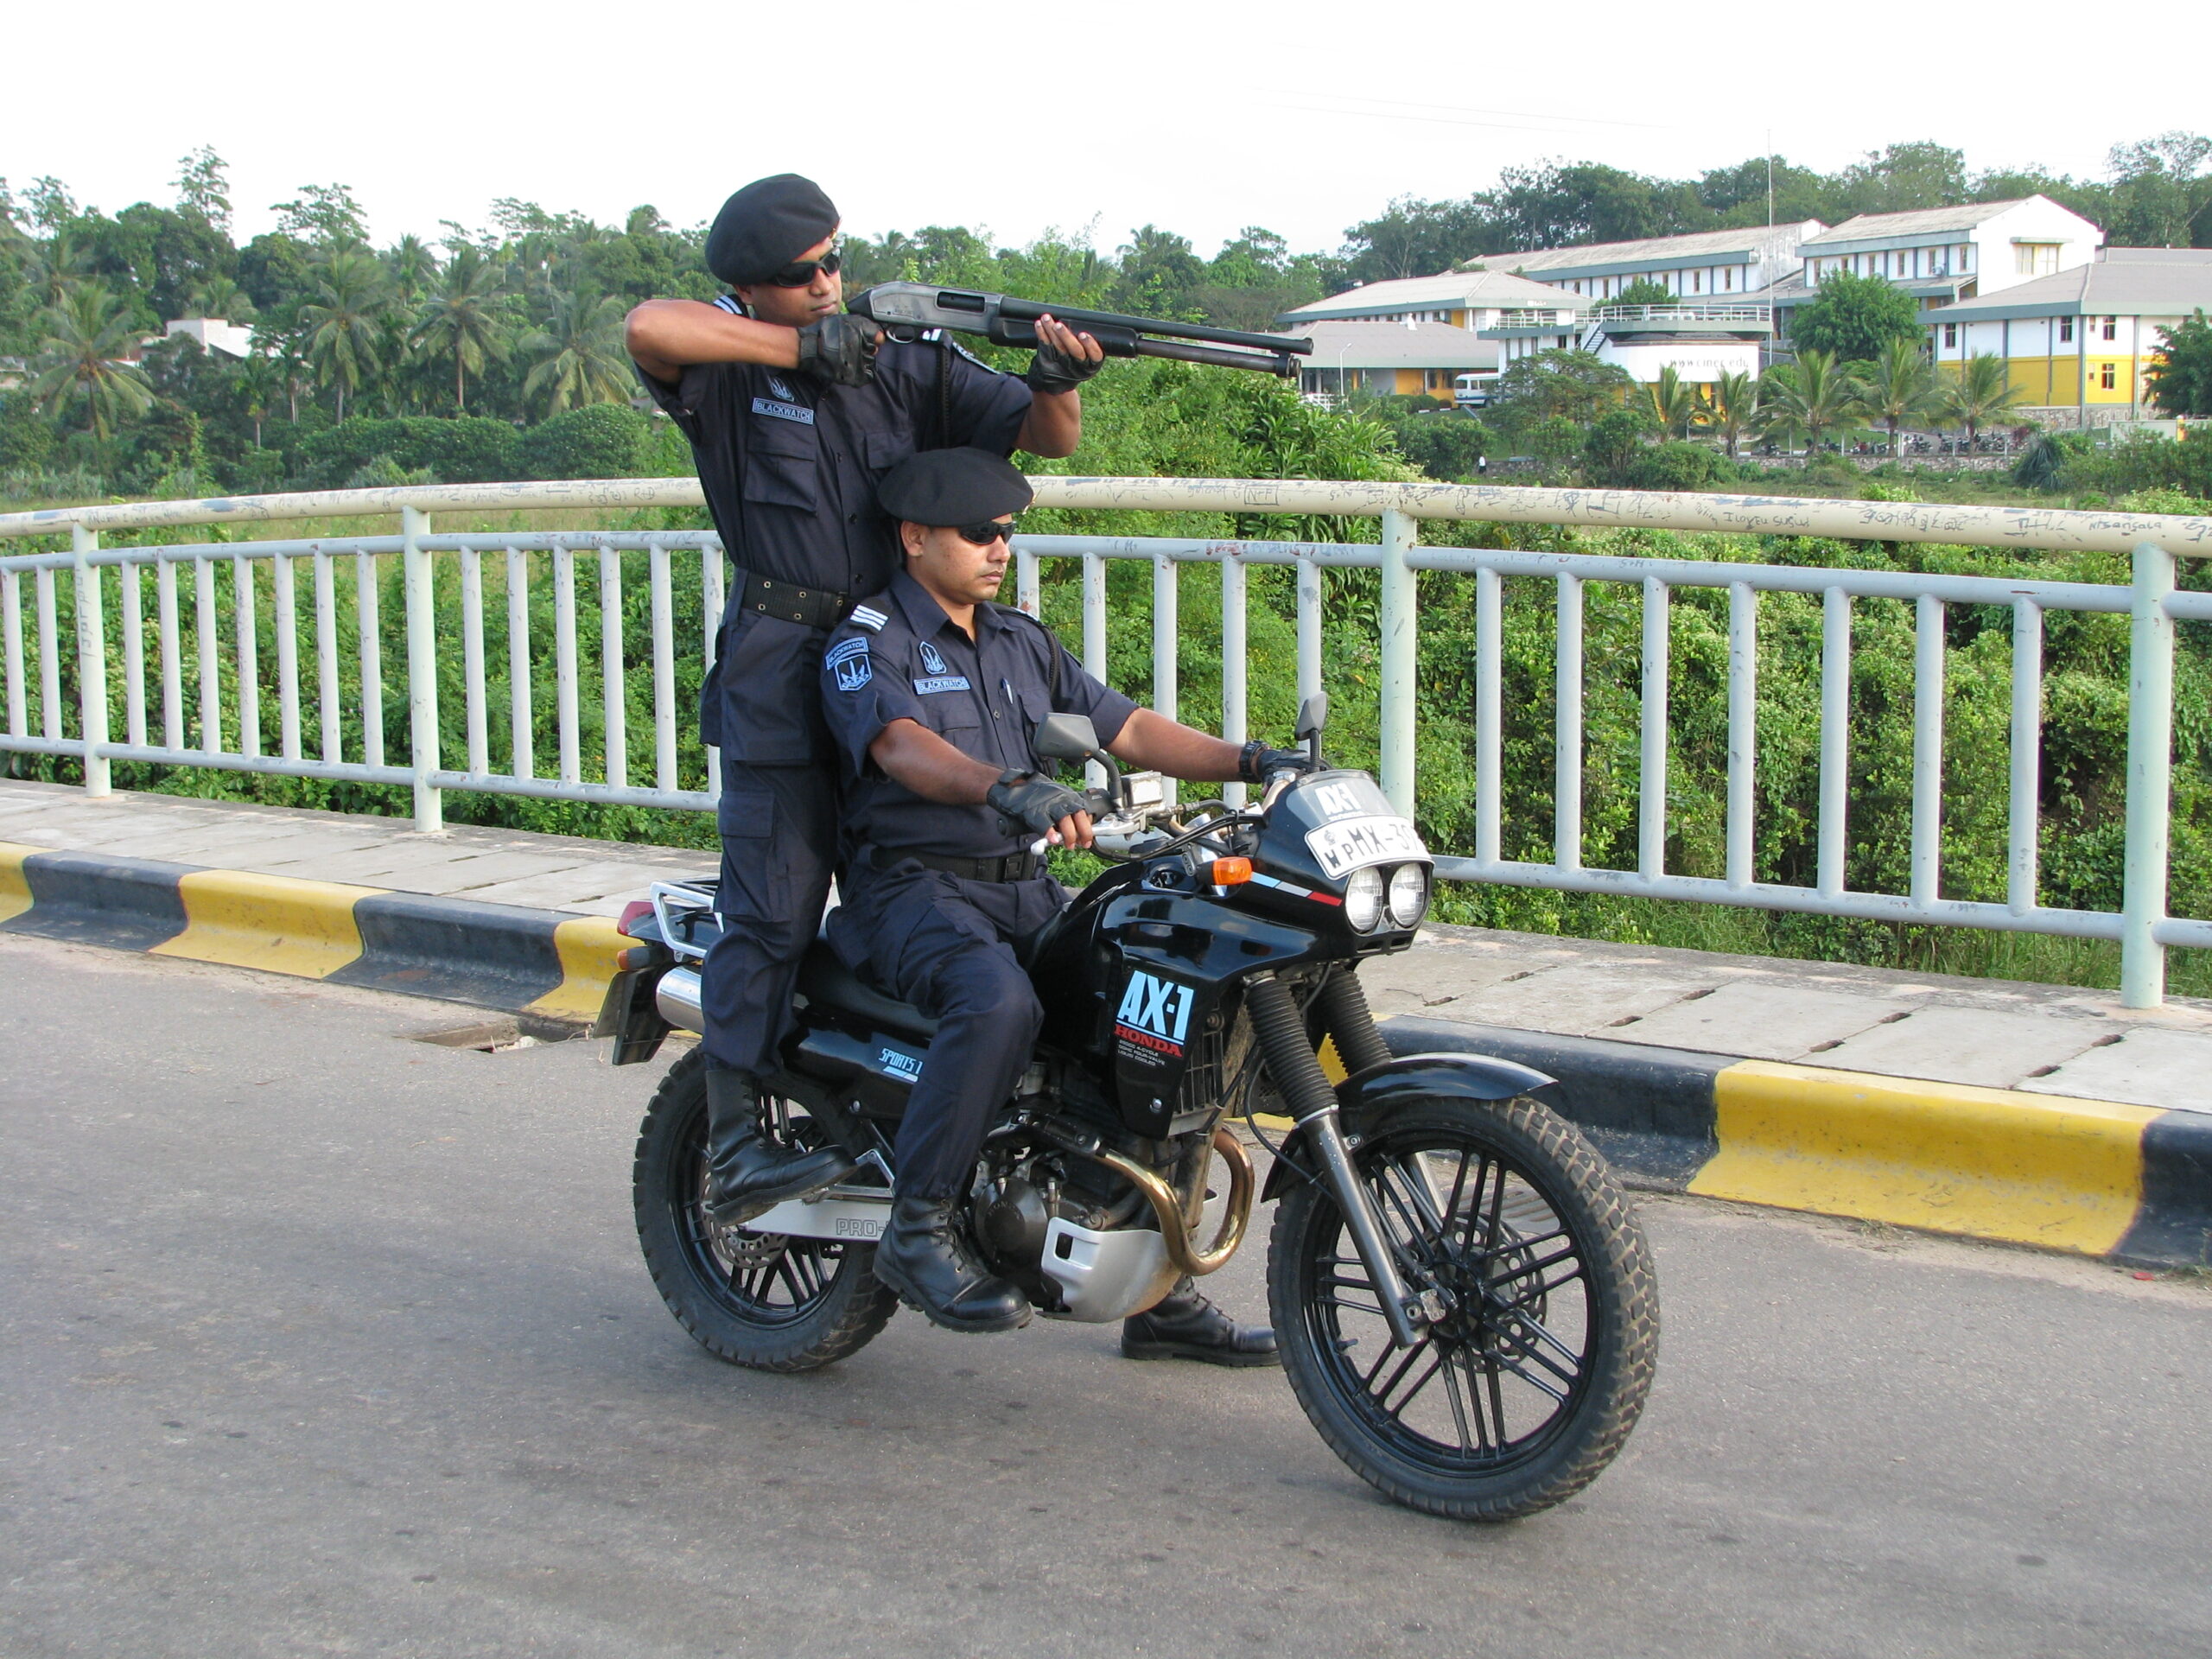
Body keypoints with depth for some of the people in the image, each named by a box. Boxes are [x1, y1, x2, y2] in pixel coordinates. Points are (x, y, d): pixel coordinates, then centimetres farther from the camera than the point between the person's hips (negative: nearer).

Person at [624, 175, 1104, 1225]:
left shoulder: (908, 364, 9)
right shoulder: (730, 373, -2)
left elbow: (1044, 437, 5)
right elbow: (649, 325, -24)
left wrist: (1057, 381, -19)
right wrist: (803, 345, -18)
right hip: (780, 672, -5)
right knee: (773, 912, -7)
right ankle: (732, 1149, -4)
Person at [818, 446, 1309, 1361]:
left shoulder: (1023, 643, 20)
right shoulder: (865, 644, -4)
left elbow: (1126, 729, 15)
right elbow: (904, 747, -24)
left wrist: (1253, 760, 2)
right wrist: (1010, 790, -42)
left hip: (1027, 888, 7)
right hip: (913, 884, -7)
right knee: (999, 999, -37)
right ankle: (918, 1230, -24)